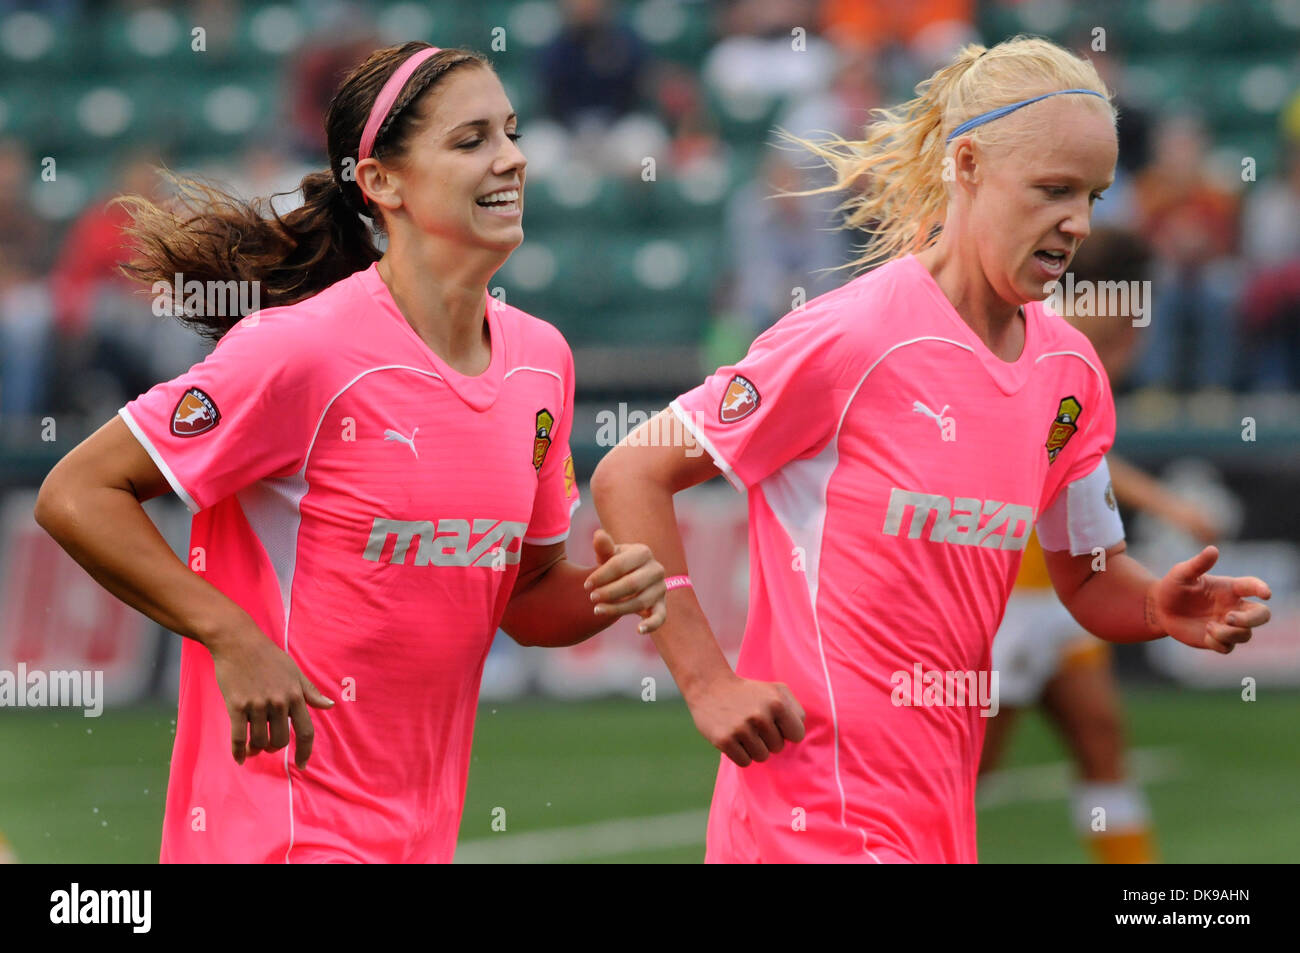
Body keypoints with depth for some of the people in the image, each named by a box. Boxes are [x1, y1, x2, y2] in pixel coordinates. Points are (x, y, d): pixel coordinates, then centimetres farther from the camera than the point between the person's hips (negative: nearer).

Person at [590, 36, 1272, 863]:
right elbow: (629, 478, -11)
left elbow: (1091, 578, 18)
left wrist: (1163, 608, -5)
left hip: (947, 813, 7)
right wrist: (710, 682, -15)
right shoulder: (851, 338, -14)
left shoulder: (1072, 371, 7)